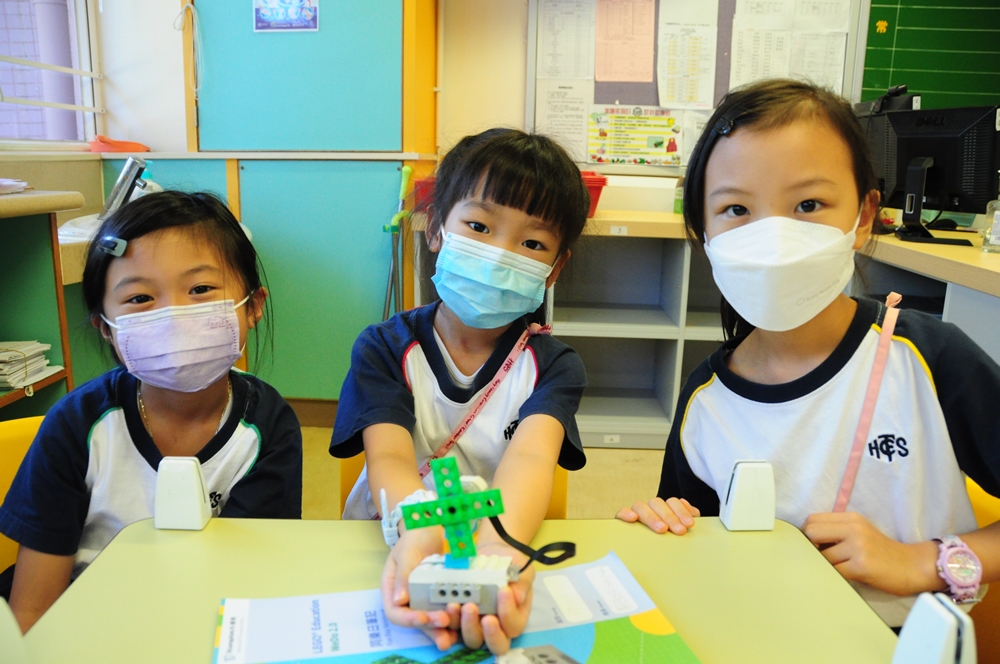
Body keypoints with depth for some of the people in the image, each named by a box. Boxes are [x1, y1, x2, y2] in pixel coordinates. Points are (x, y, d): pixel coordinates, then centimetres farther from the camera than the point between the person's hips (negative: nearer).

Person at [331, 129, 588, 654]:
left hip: (503, 538, 0)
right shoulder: (383, 349, -1)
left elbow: (530, 458, -20)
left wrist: (499, 544, -43)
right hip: (388, 550, 1)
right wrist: (419, 530, -41)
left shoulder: (553, 366, -1)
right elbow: (388, 458, -17)